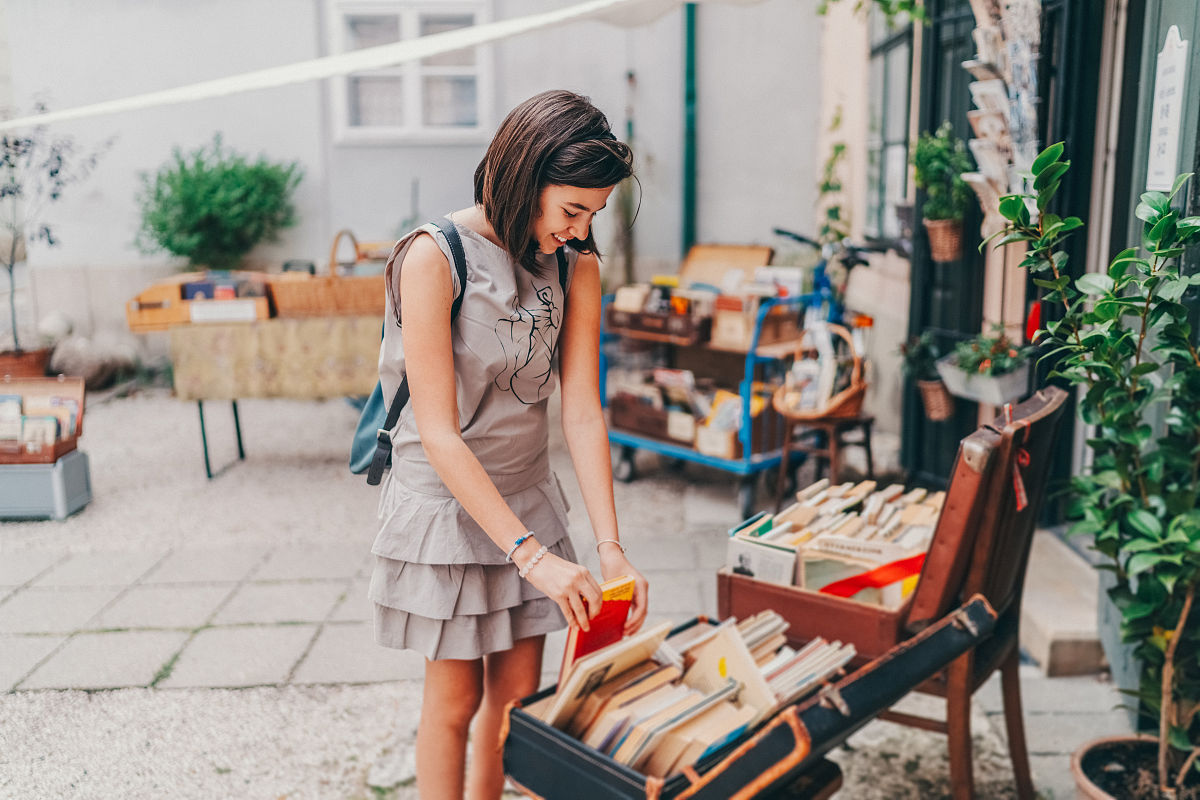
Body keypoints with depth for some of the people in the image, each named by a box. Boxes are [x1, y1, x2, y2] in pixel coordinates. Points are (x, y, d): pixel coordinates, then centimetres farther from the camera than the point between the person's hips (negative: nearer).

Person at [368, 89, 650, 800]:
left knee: (519, 692, 14)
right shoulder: (433, 257, -21)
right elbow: (439, 434, -23)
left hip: (530, 496, 5)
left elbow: (583, 411, -7)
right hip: (446, 499, -5)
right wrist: (532, 555, -26)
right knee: (456, 697, 9)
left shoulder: (576, 265, -4)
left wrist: (611, 547, -14)